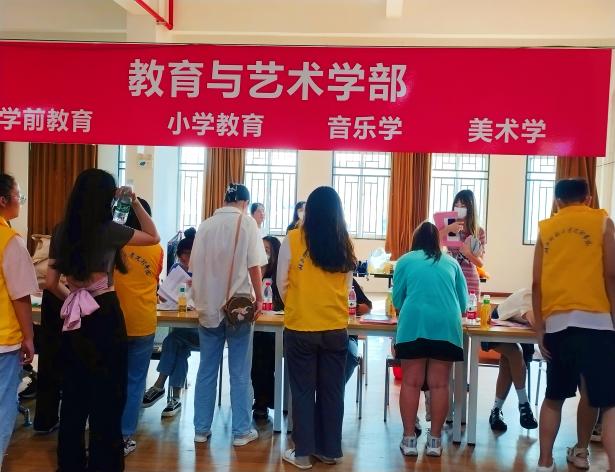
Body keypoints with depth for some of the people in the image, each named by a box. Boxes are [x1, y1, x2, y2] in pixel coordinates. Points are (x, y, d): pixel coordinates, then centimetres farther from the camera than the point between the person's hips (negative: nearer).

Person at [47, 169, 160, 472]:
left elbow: (51, 282, 6)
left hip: (76, 317, 6)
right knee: (108, 394, 6)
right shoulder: (108, 230, -11)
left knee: (74, 392, 16)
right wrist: (135, 202, 4)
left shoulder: (62, 231, 4)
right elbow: (154, 237, 2)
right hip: (105, 315, -6)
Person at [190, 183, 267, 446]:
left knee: (206, 371, 11)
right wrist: (259, 298, 0)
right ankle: (241, 431, 12)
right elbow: (253, 266, -12)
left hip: (208, 307, 4)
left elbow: (195, 268, 10)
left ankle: (201, 429, 18)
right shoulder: (246, 223, -6)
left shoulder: (205, 226, 6)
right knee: (240, 373, 5)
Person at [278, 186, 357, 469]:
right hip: (336, 328, 3)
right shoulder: (345, 244, 0)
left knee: (303, 391, 8)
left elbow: (282, 284, -1)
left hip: (300, 328, -2)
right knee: (332, 391, 13)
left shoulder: (293, 239, -8)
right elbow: (347, 288, 10)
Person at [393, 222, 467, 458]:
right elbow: (463, 301, 24)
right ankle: (434, 440, 11)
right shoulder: (451, 262, 20)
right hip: (447, 325, 2)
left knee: (411, 382, 3)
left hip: (414, 323, -1)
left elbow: (397, 299, 16)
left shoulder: (405, 260, 15)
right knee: (439, 383, 5)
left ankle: (409, 439, 6)